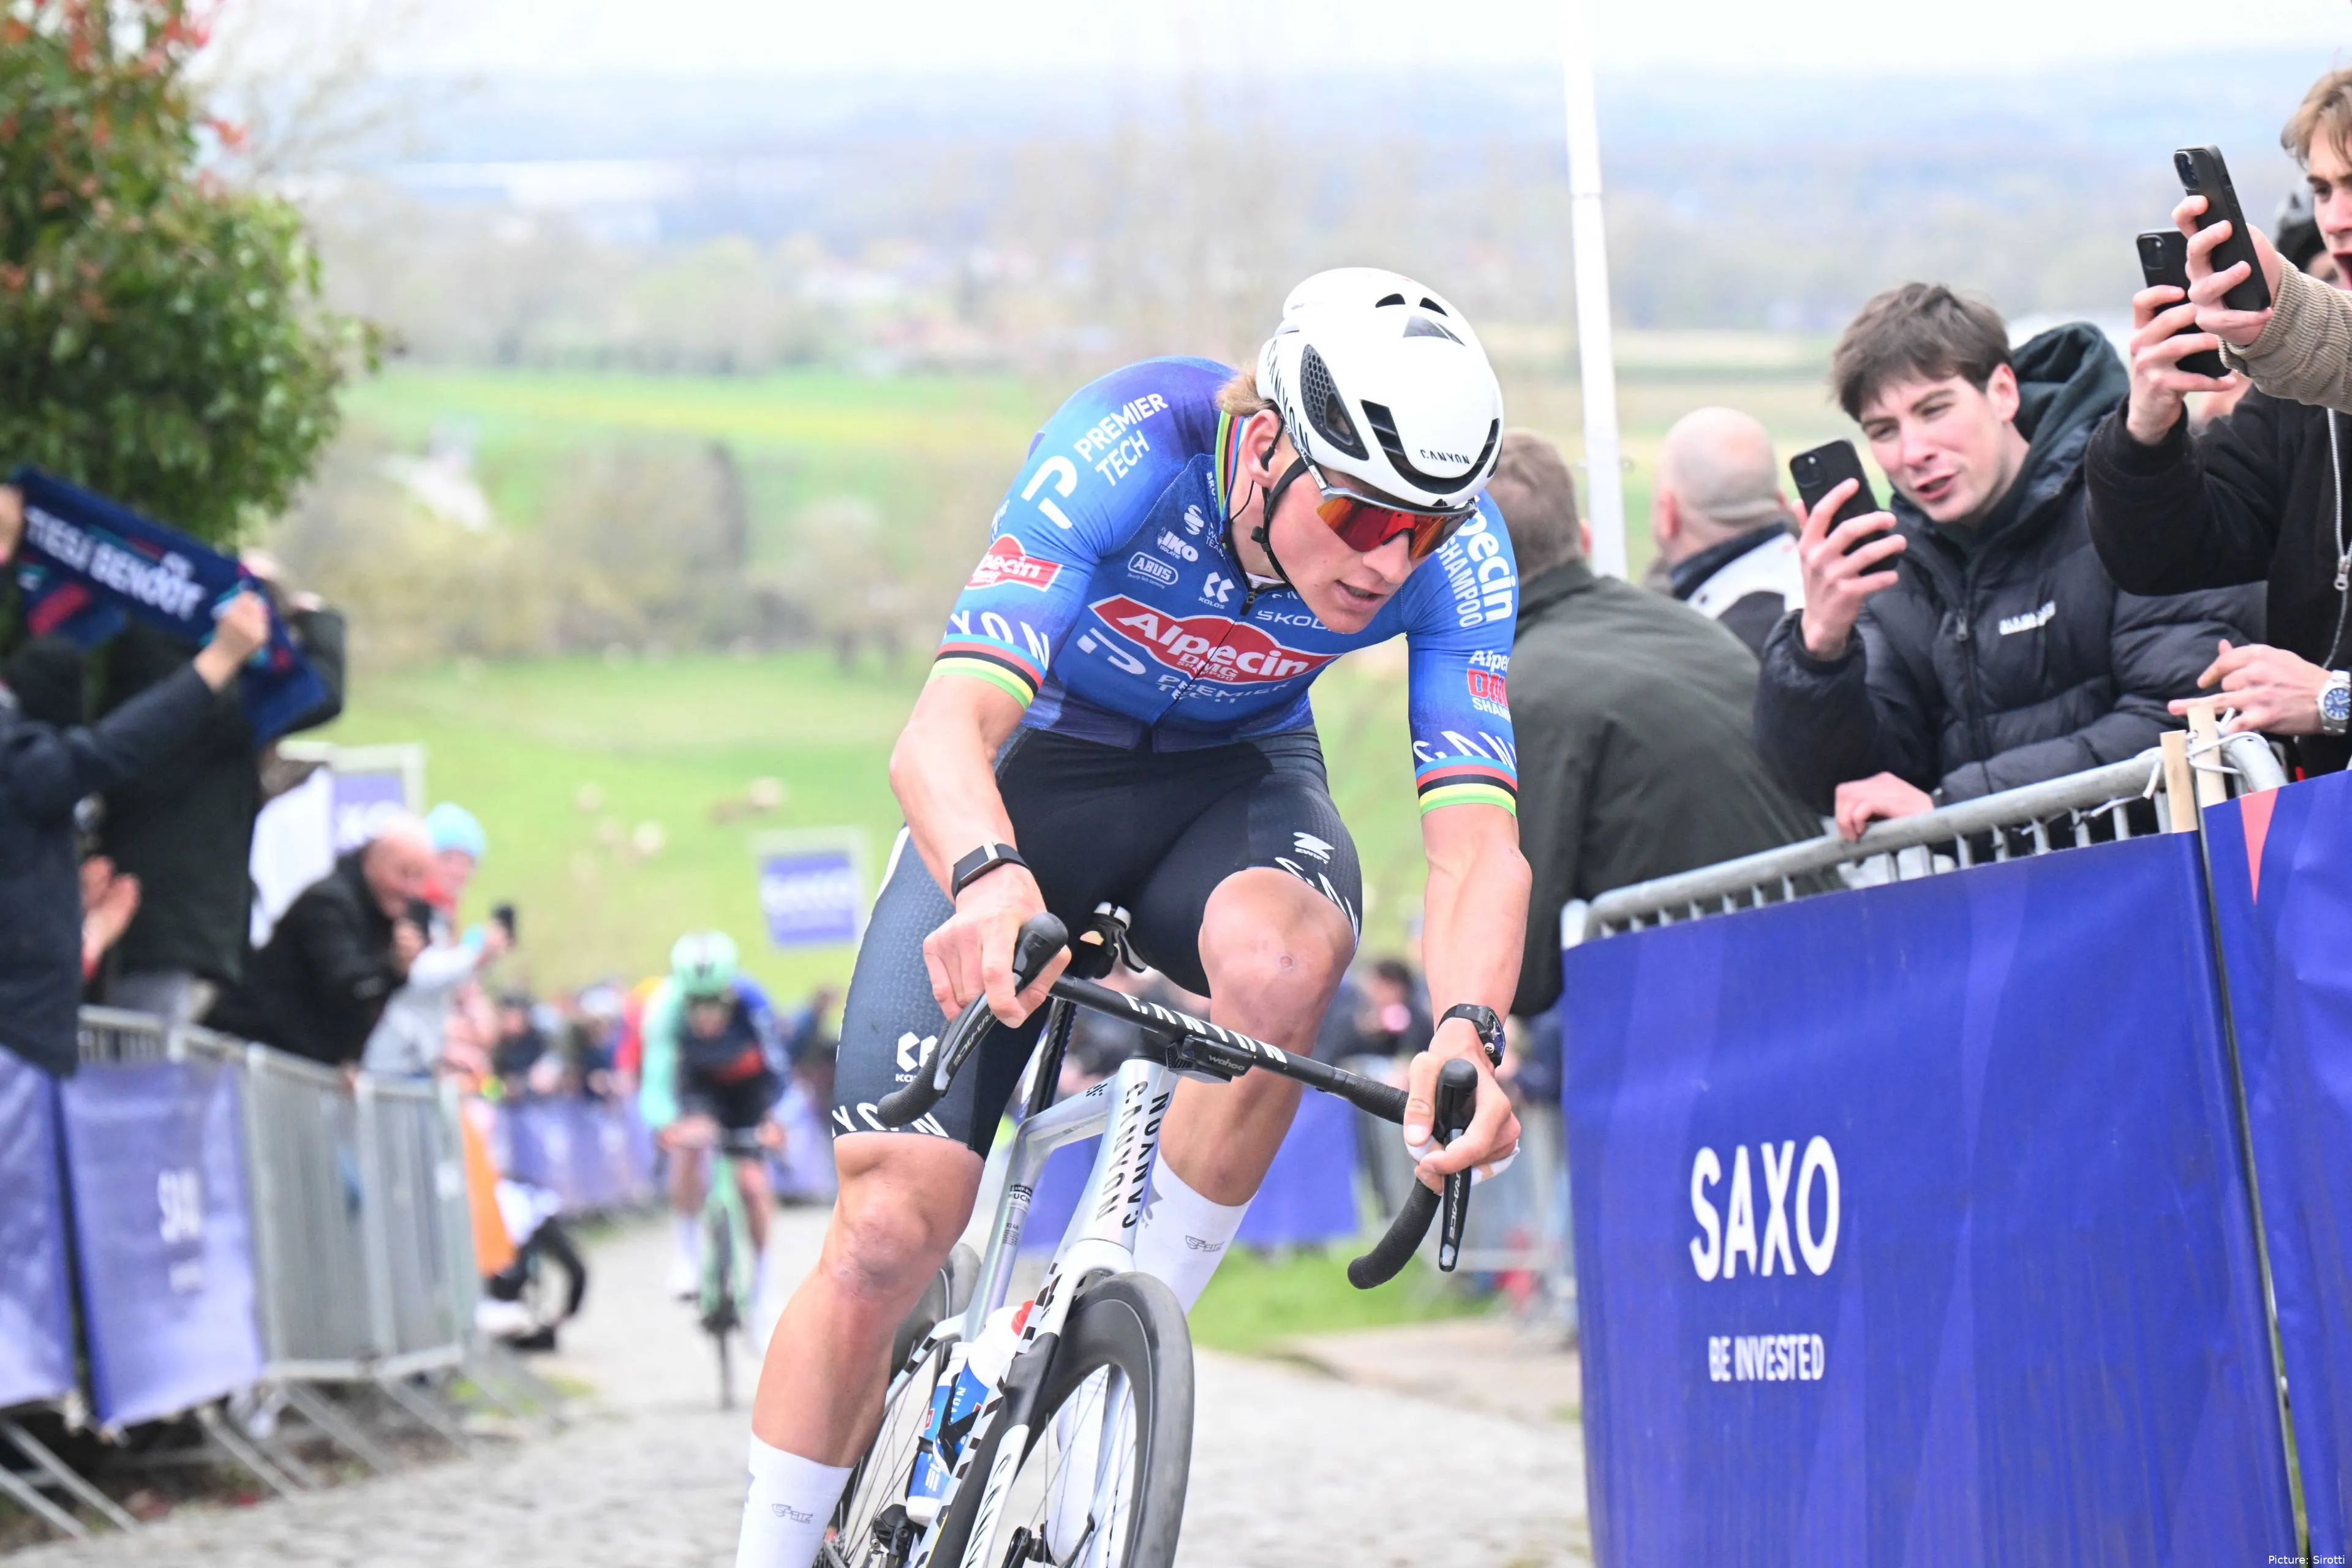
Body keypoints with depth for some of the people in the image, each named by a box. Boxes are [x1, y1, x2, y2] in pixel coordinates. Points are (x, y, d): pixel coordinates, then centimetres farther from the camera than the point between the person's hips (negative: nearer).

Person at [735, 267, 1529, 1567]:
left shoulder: (1454, 552, -25)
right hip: (1034, 770, -2)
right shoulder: (1131, 449, -34)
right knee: (894, 1225, -13)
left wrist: (1467, 1030, -51)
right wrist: (990, 878, -65)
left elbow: (1476, 839, -30)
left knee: (1277, 957, -36)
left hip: (1233, 778, 2)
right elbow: (942, 730, -43)